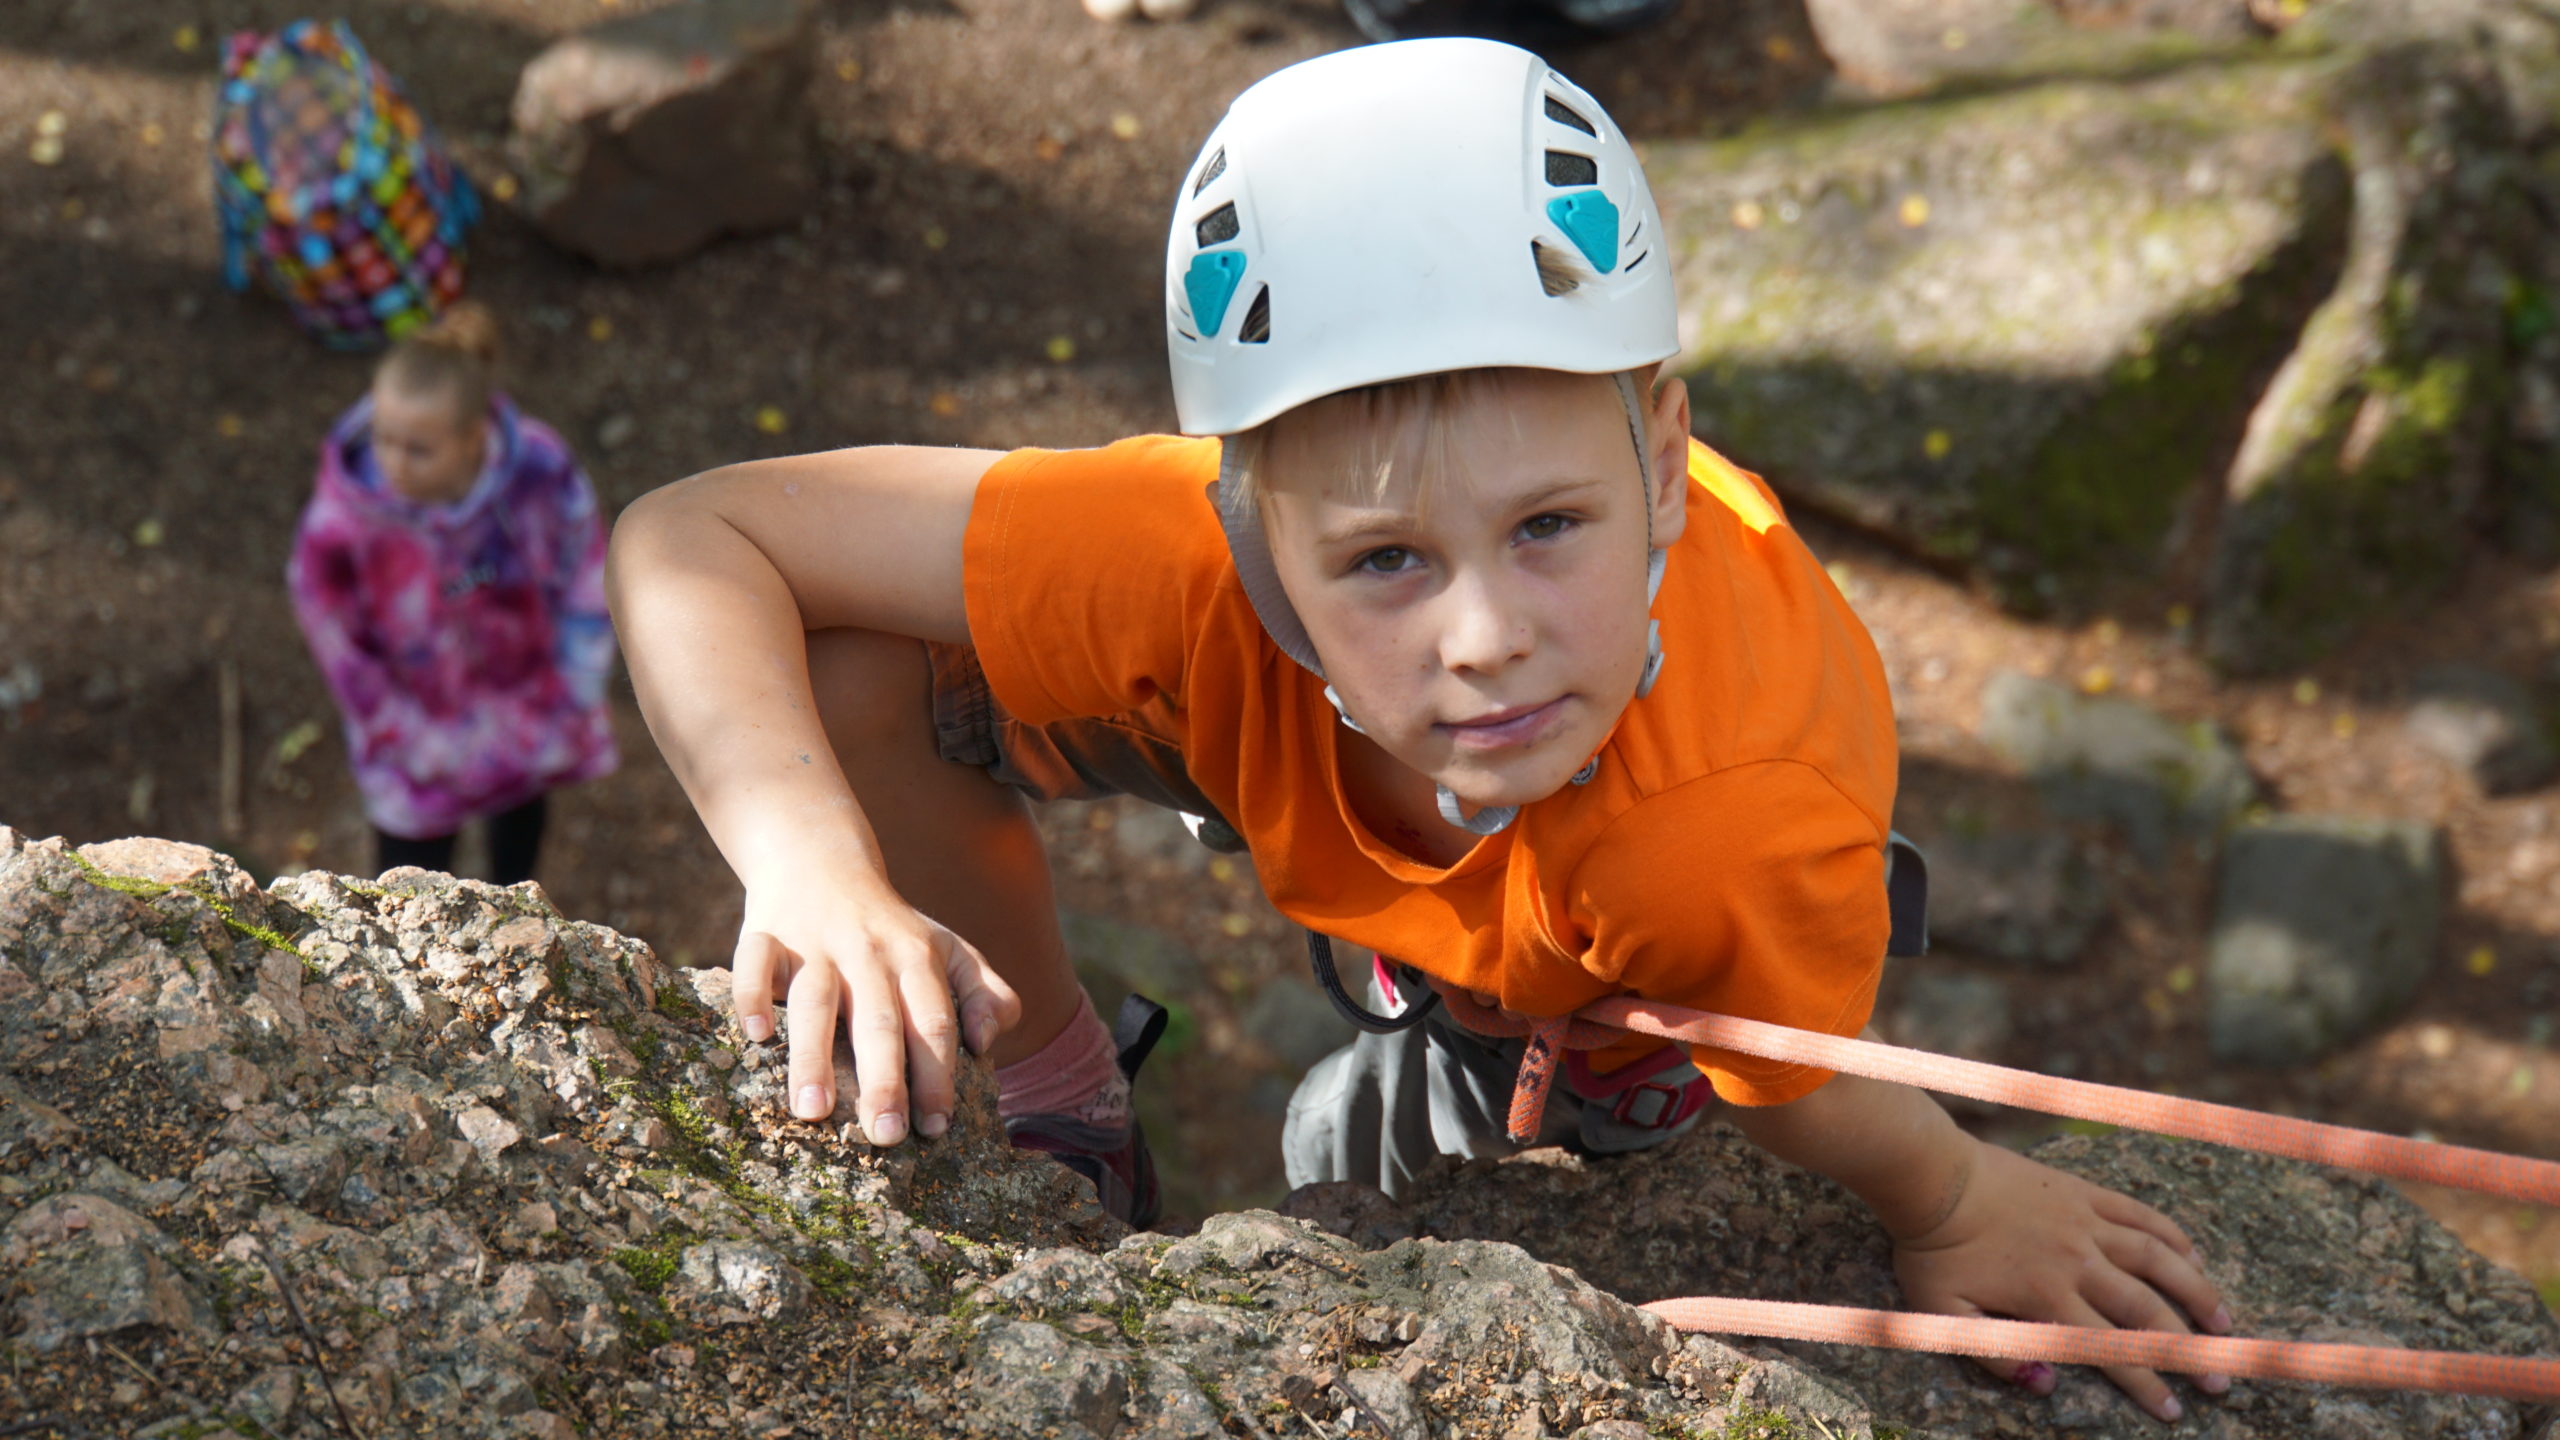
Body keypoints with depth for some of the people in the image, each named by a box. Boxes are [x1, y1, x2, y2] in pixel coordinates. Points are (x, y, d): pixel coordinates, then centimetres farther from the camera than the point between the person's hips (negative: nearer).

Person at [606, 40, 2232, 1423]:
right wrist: (817, 865, -54)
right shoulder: (1192, 565, -45)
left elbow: (1812, 1106, -25)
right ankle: (1069, 1110, 3)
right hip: (1274, 730, 0)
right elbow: (694, 538, -39)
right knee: (851, 672, -21)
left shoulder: (1745, 829, -48)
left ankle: (1400, 1103, 32)